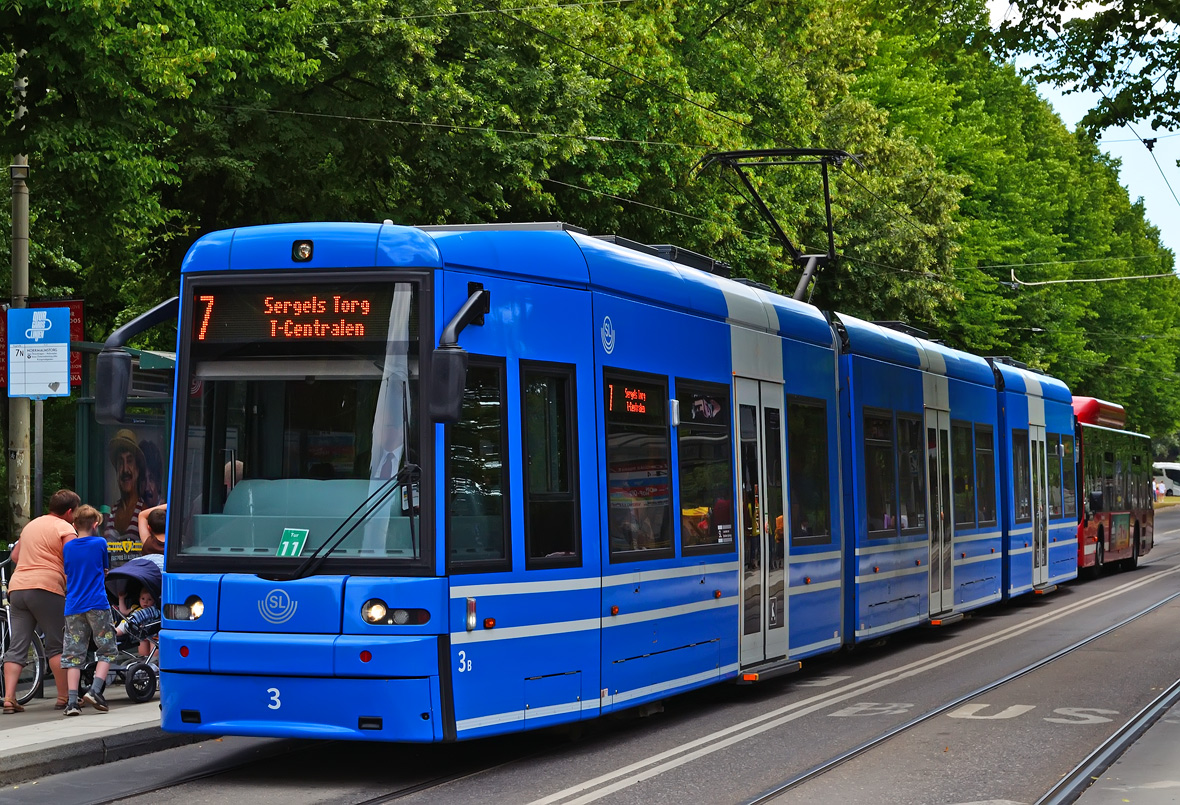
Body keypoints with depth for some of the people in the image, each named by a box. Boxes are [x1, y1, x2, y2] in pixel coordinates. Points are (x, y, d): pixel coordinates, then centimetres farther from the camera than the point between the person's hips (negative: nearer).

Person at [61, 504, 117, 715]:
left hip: (73, 607, 3)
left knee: (73, 655, 4)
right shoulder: (100, 543, 0)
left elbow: (66, 577, 16)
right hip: (97, 605, -3)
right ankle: (95, 691, -10)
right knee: (107, 651, 7)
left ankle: (72, 701, -5)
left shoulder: (67, 547, 7)